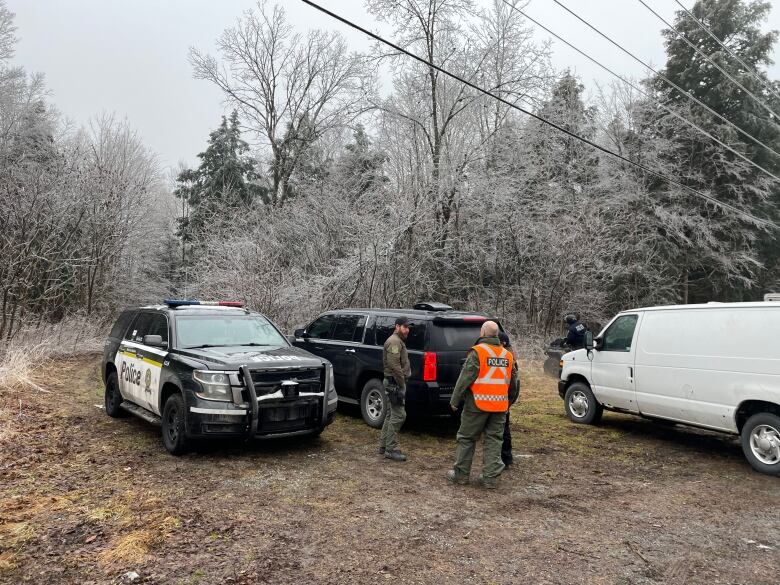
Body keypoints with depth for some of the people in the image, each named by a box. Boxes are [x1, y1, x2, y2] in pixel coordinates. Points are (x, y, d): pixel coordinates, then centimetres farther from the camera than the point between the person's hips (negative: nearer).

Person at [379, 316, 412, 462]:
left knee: (391, 414, 15)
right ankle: (391, 450, -6)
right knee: (398, 415, -10)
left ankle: (384, 446, 23)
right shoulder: (394, 342, -15)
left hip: (394, 383, 11)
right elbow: (394, 365, -24)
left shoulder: (398, 341, 20)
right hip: (395, 383, -11)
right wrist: (402, 384, -20)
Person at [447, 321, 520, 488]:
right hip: (500, 405, 5)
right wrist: (509, 401, 29)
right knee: (494, 440, 10)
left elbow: (465, 378, -12)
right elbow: (514, 382, 17)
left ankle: (461, 474, 16)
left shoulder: (477, 352, -10)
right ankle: (491, 477, 11)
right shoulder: (508, 355, 10)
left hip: (478, 404, -5)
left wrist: (454, 400, -6)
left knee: (467, 438, 7)